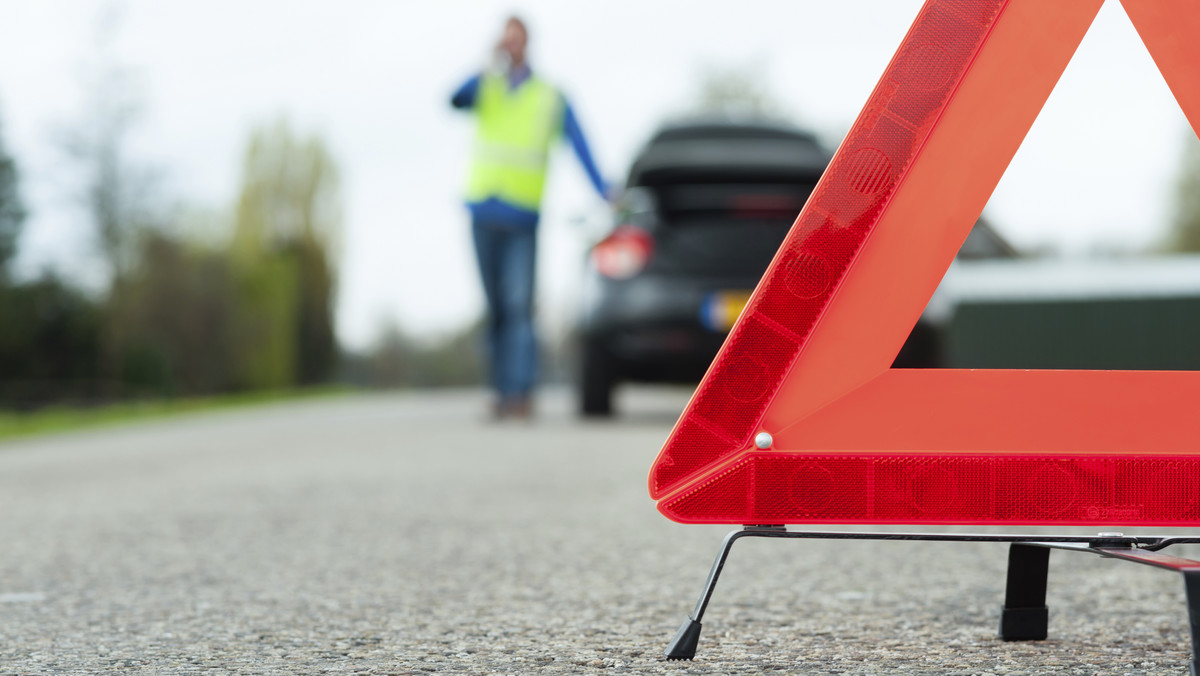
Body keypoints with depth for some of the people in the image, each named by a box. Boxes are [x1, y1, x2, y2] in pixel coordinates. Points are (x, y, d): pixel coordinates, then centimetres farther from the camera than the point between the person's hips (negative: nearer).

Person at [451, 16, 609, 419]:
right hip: (484, 214, 3)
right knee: (495, 309, 7)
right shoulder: (484, 88, 10)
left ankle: (520, 392, -17)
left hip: (522, 218, -2)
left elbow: (579, 147, 0)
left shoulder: (551, 99, 6)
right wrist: (492, 68, -22)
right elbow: (456, 100, -11)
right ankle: (502, 391, 12)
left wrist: (603, 191, -12)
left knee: (518, 305, -14)